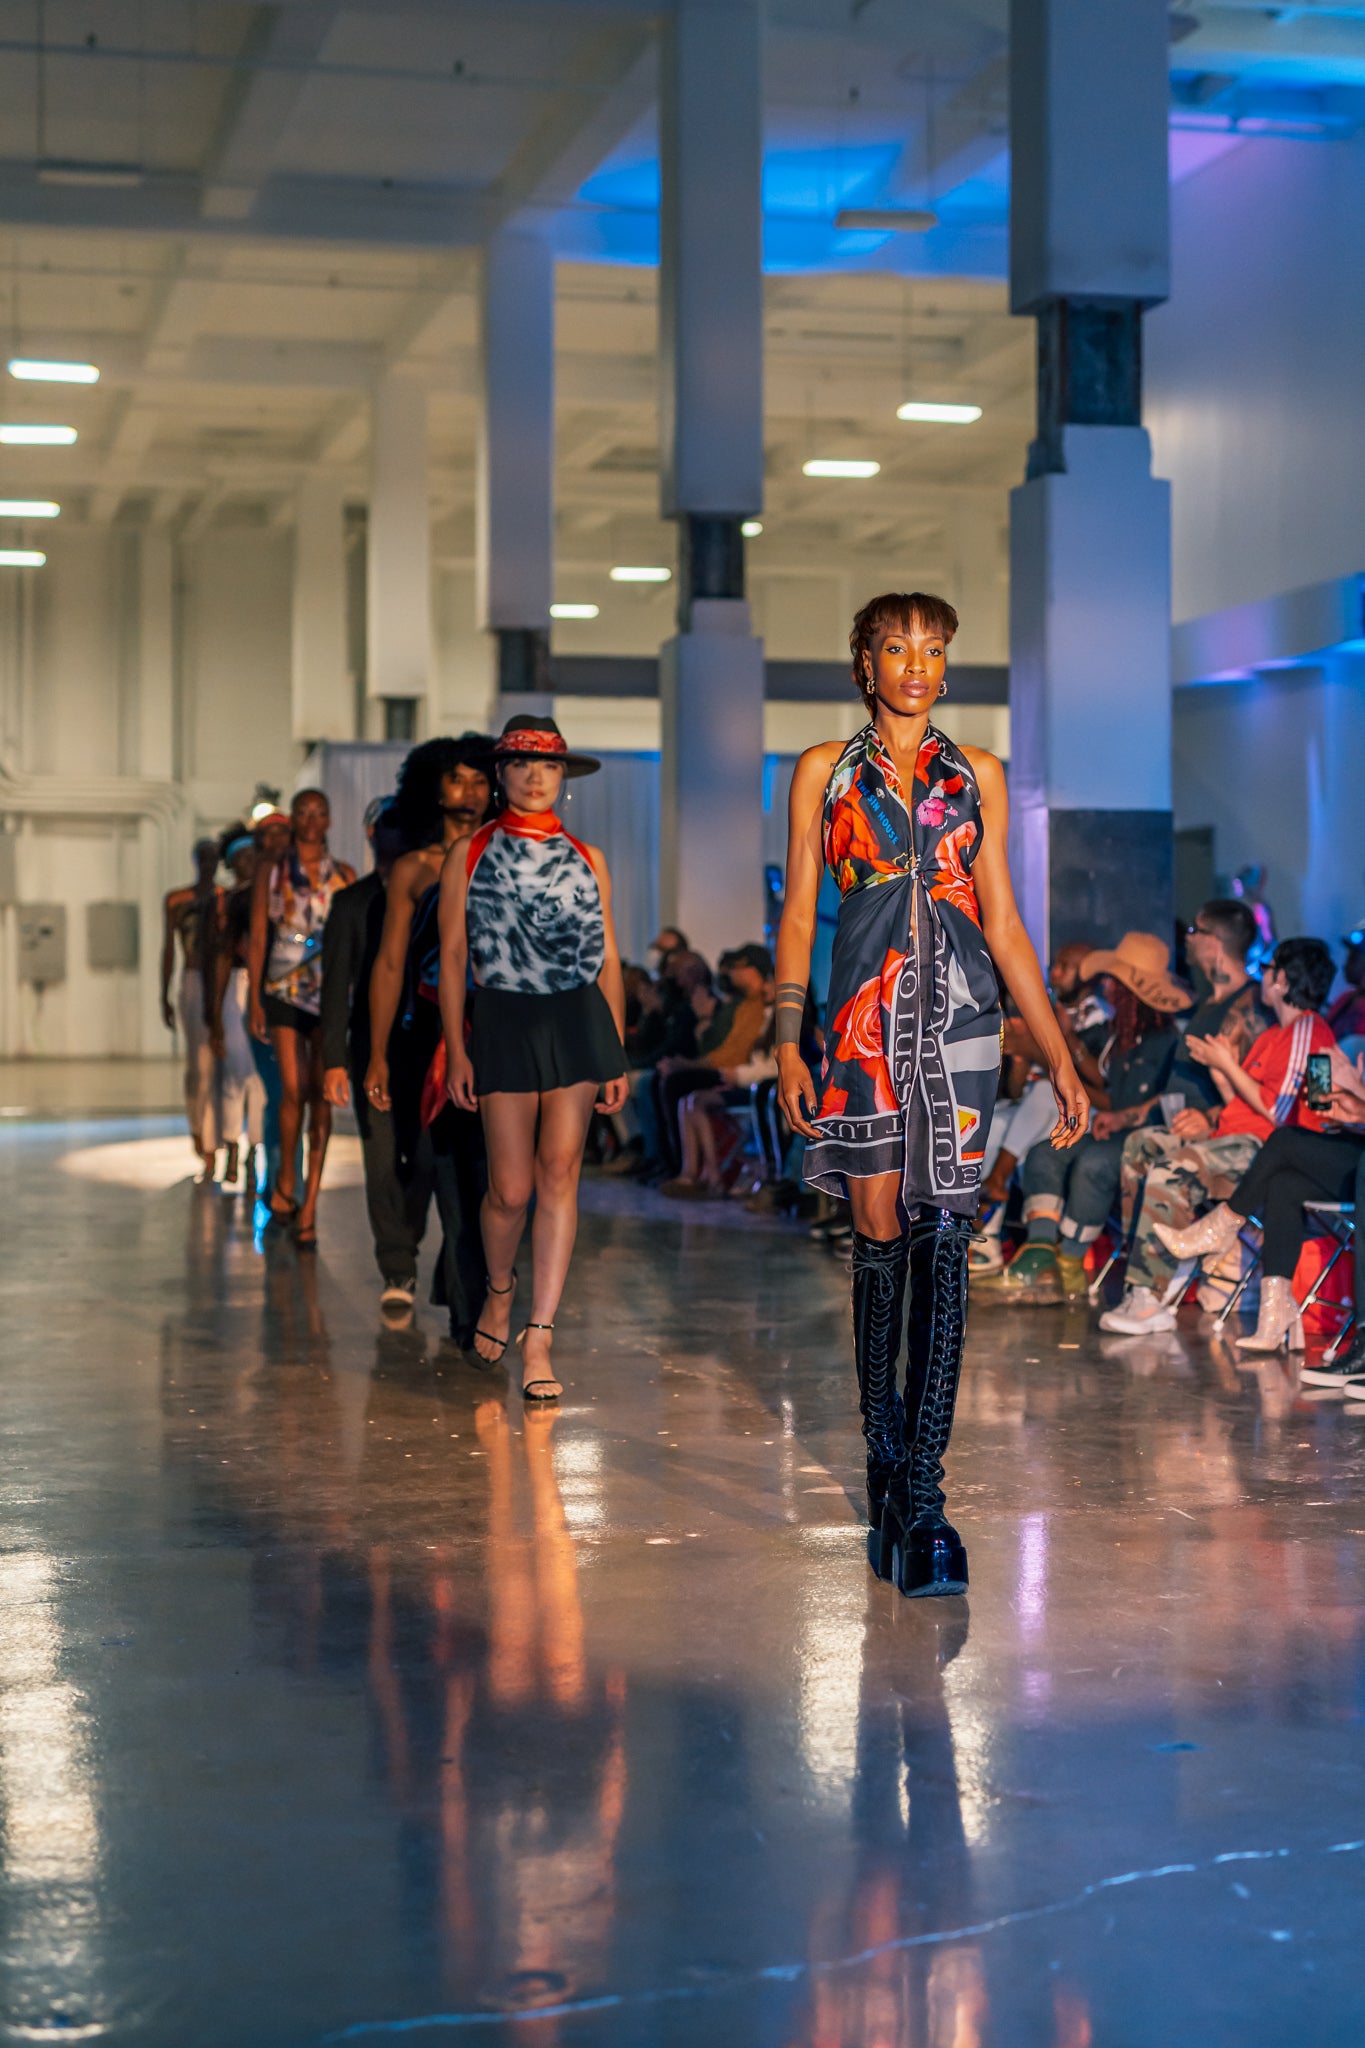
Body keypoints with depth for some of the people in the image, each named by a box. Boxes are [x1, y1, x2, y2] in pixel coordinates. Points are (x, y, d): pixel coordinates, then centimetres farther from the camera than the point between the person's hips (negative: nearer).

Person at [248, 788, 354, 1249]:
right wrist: (255, 1000, -1)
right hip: (283, 991, 0)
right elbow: (257, 939, 5)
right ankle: (286, 1183, 16)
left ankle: (308, 1206, -4)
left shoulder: (343, 875, 8)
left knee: (321, 1094, -5)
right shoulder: (271, 872, 7)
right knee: (294, 1089, -7)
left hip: (331, 992, 0)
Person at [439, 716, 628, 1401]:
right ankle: (499, 1289, 31)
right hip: (502, 1021, -1)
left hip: (578, 1019, 1)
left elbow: (608, 959, 12)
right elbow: (451, 956, 4)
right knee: (511, 1188, -1)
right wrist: (455, 1050, -3)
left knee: (560, 1174, -4)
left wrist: (618, 1054, 7)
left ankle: (538, 1339, -1)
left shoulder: (586, 861, 11)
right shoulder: (470, 855, 5)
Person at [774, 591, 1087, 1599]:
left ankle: (920, 1486, -9)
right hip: (864, 1018, 0)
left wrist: (1060, 1056, 8)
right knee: (880, 1234, 0)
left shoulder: (976, 775, 12)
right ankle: (887, 1457, 14)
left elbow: (1004, 922, 12)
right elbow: (798, 916, 6)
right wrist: (787, 1042, -4)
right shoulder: (824, 770, 9)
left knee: (943, 1236, -7)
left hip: (960, 1017, 1)